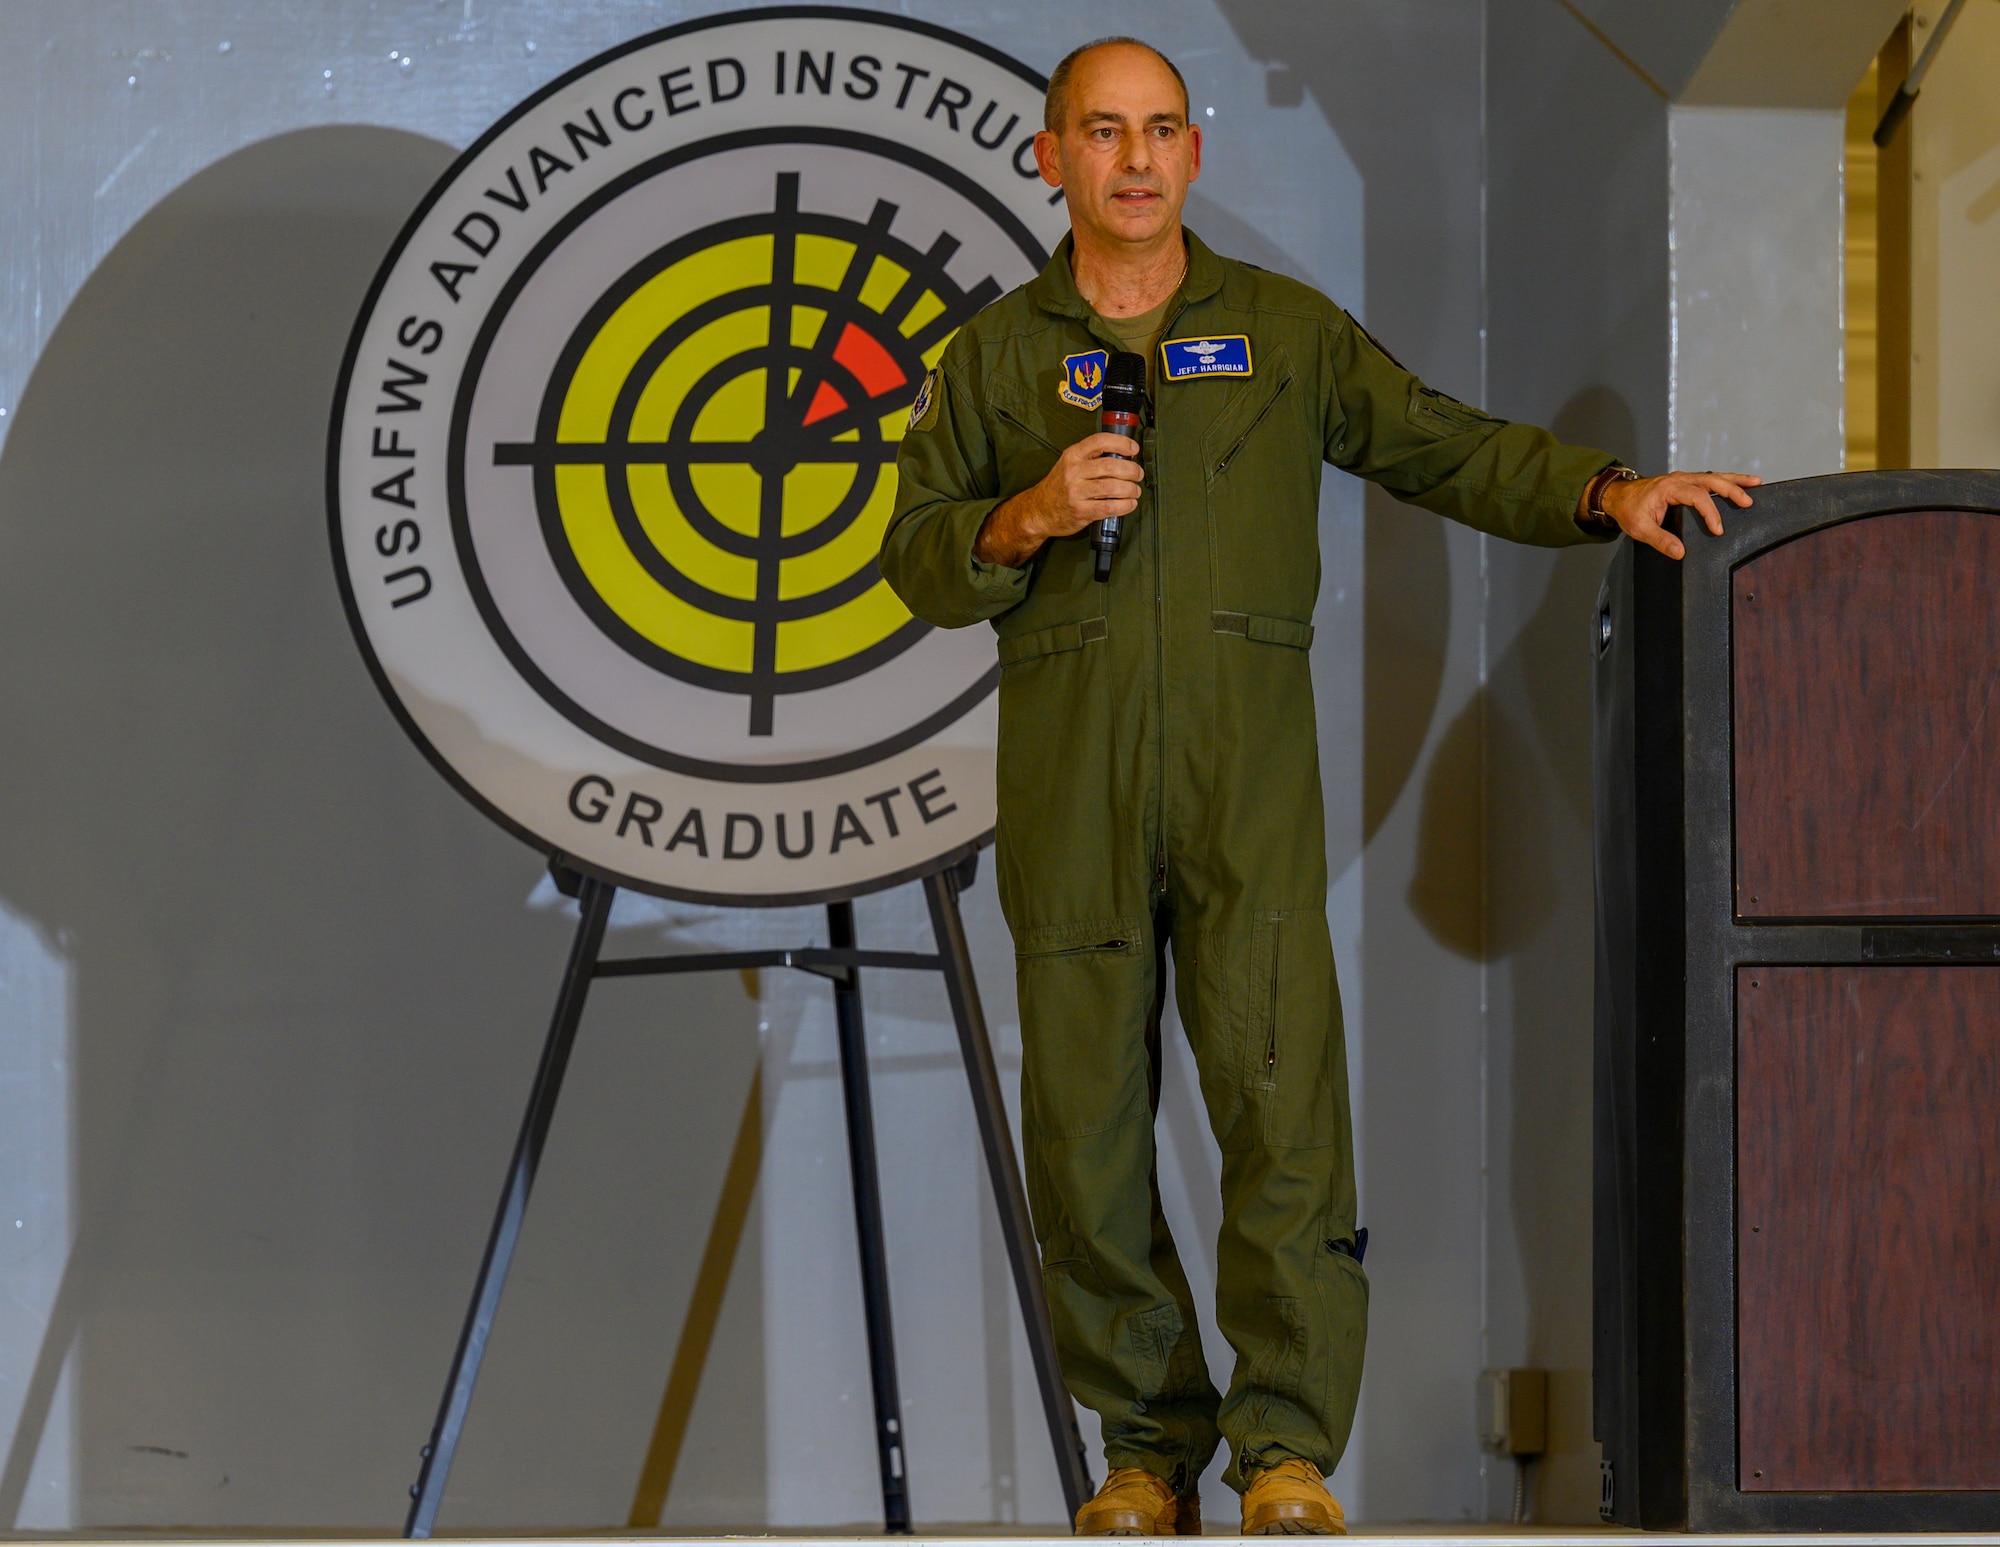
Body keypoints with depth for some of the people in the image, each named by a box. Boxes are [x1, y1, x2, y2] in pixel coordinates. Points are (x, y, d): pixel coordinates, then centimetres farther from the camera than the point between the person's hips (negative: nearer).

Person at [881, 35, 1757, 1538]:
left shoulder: (1286, 330, 12)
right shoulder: (996, 356, 12)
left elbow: (1450, 448, 10)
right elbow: (918, 559, 9)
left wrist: (1607, 490, -6)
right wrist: (1031, 517, -10)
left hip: (1249, 772, -1)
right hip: (1069, 782, 1)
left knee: (1282, 1088, -12)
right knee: (1086, 1118, 1)